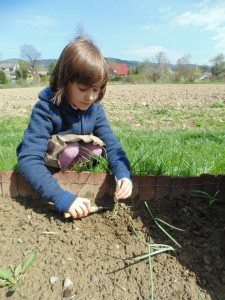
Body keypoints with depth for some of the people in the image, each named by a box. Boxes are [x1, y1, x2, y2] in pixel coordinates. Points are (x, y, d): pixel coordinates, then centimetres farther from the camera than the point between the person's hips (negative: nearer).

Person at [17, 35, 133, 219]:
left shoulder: (94, 108, -15)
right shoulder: (46, 109, -31)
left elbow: (111, 145, -17)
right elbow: (29, 159, -39)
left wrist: (123, 173, -37)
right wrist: (62, 197, -50)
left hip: (73, 163, 5)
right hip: (44, 165, -4)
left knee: (96, 148, -20)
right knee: (70, 149, -31)